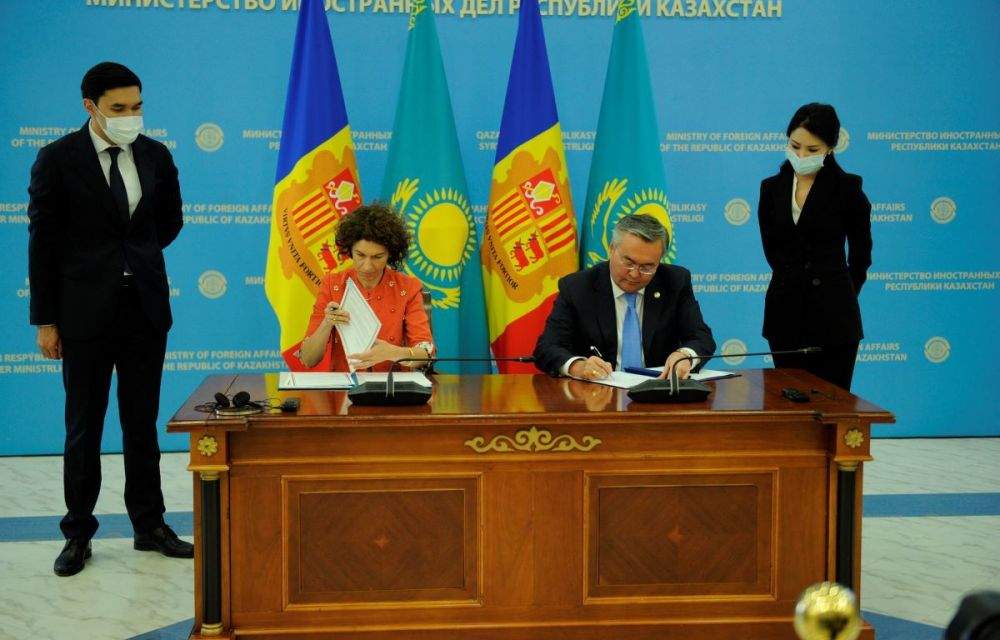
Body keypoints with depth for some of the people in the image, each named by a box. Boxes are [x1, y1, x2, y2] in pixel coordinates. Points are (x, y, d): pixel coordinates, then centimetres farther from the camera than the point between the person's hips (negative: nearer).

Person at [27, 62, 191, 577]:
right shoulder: (58, 159, -7)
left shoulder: (155, 156, 4)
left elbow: (170, 220, 20)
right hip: (85, 313, -3)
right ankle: (78, 534, 15)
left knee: (142, 424, 11)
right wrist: (45, 320, -6)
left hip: (145, 308, 3)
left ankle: (149, 526, 21)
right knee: (84, 429, 5)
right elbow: (42, 242, -5)